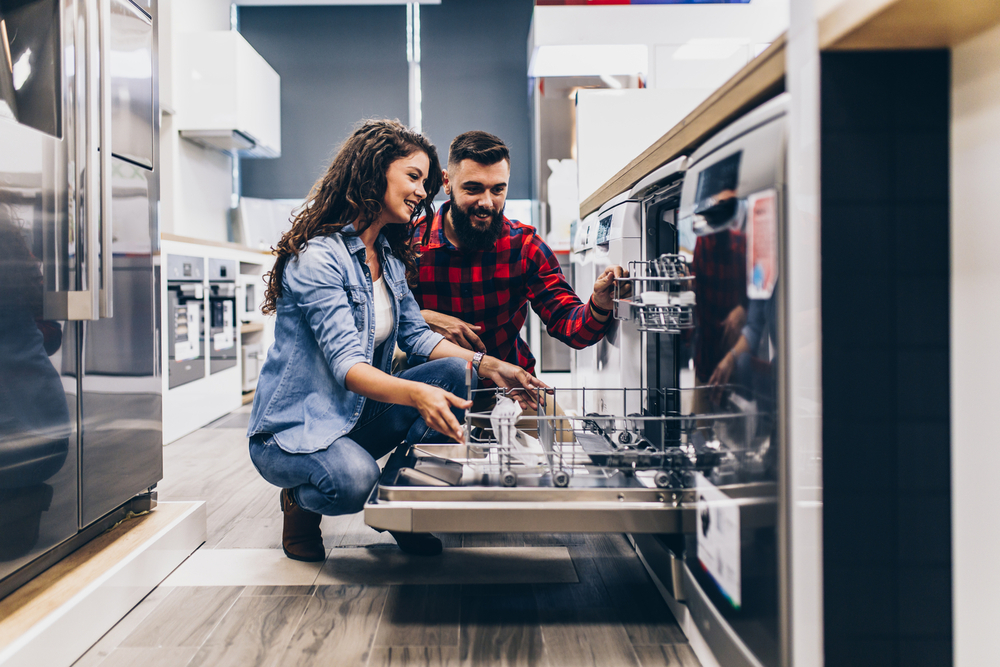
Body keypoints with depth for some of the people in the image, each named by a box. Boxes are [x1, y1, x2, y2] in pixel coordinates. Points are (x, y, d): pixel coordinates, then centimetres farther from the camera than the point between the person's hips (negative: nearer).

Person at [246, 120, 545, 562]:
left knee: (453, 372, -14)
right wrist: (416, 394, -47)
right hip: (293, 428, -7)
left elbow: (416, 335, 7)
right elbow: (347, 364, -29)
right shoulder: (318, 258, -20)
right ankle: (301, 503, 0)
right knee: (354, 479, -38)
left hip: (357, 417, 8)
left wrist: (490, 367, -8)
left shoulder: (389, 256, 9)